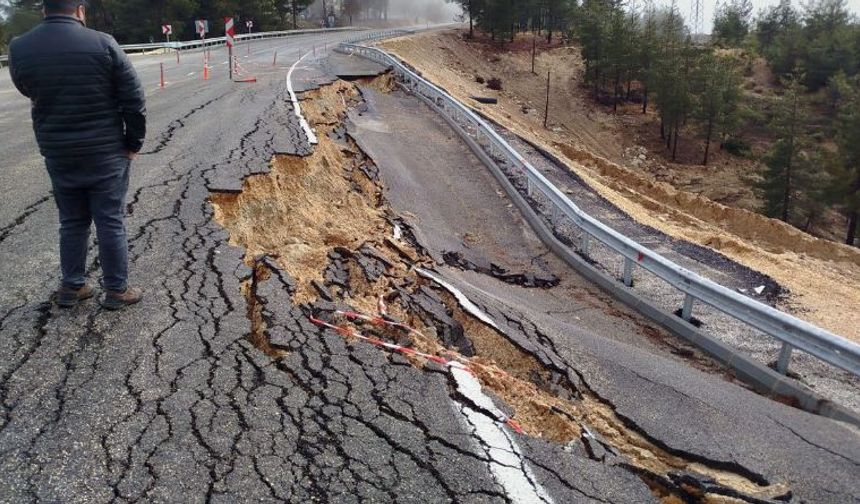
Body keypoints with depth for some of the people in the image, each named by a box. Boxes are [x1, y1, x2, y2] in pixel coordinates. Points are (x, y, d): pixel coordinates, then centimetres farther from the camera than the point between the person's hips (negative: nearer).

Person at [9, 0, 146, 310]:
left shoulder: (18, 49, -1)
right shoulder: (102, 44, -12)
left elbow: (30, 91, 16)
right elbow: (134, 100, -10)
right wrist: (134, 142, 0)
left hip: (57, 155, 4)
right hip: (106, 153, -3)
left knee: (72, 222, 18)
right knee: (110, 223, 6)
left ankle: (71, 287, 25)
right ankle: (116, 290, 14)